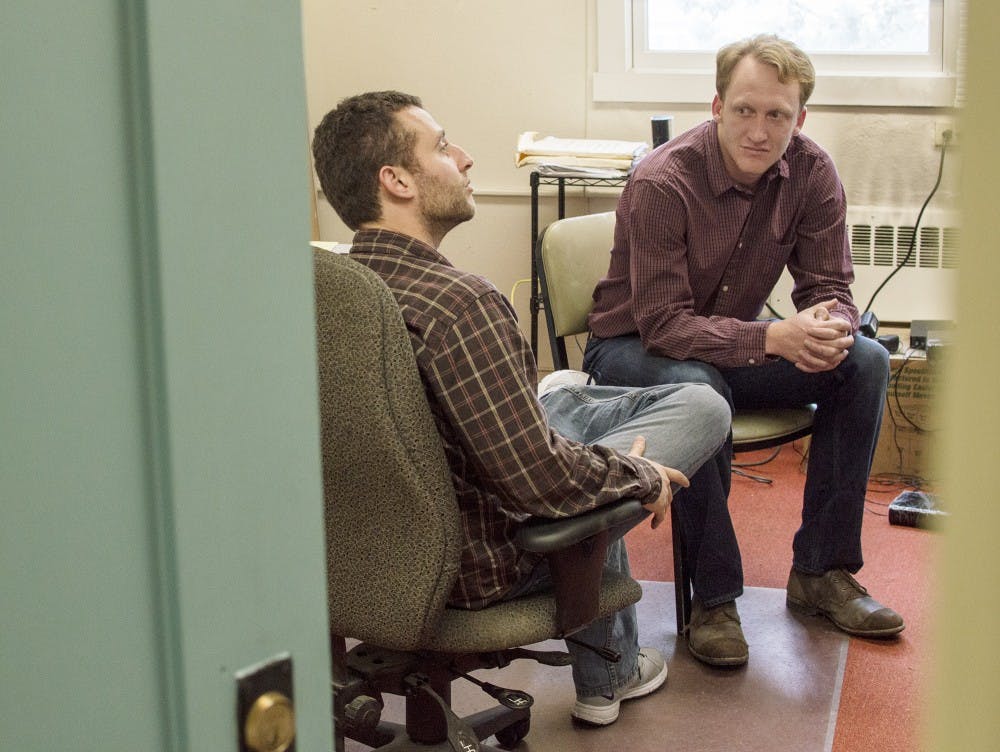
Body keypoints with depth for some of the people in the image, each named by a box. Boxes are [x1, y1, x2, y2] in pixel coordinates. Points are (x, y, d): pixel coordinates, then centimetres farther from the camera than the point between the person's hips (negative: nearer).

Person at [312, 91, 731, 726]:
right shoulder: (458, 303, -30)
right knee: (701, 408, 6)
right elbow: (544, 480, -29)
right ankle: (607, 670, 27)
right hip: (481, 560, -8)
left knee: (565, 394, 31)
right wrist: (640, 475, -10)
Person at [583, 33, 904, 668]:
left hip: (736, 343, 5)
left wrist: (829, 327, -32)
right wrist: (775, 337, -42)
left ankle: (821, 570, -7)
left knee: (865, 362, -16)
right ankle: (715, 598, -25)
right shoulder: (662, 183, -26)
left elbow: (830, 288, -6)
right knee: (697, 390, -39)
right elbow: (662, 324, -29)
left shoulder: (812, 172, -10)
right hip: (633, 348, -5)